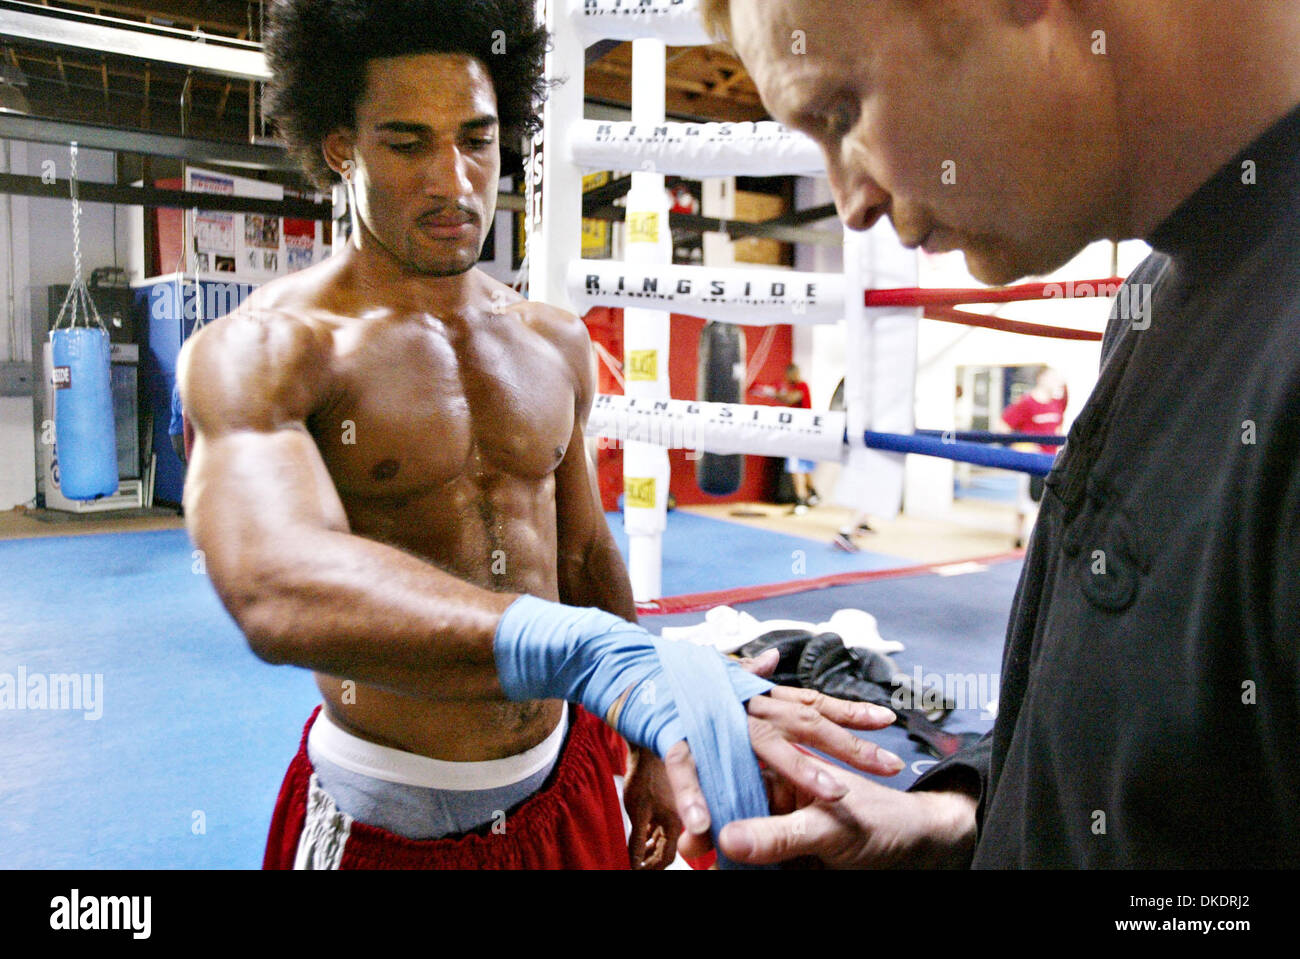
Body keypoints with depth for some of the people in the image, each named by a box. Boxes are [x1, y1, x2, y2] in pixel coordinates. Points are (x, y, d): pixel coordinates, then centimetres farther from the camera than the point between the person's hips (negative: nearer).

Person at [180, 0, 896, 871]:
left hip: (565, 789, 5)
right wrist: (592, 654, -49)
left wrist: (650, 744, 14)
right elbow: (277, 586, -35)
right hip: (384, 822, -4)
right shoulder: (257, 351, -16)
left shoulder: (557, 346, 3)